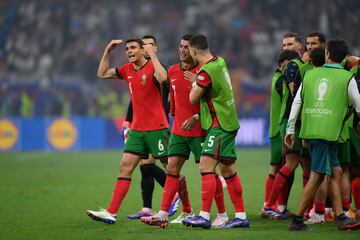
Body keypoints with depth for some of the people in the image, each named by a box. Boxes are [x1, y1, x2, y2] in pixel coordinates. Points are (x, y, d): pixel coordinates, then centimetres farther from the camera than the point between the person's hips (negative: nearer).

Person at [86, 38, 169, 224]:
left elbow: (163, 78, -31)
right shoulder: (127, 70, 11)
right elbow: (102, 74, 19)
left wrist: (153, 55, -25)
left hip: (157, 128, -7)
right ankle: (111, 212, -4)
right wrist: (108, 51, 10)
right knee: (125, 167, 0)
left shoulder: (152, 67, -9)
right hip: (137, 129, 7)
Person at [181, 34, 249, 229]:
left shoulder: (206, 71, -18)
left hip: (219, 125, -9)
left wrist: (194, 85, 9)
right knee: (228, 170, 11)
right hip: (228, 123, 9)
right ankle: (241, 216, 13)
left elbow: (193, 98, -8)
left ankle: (204, 216, -19)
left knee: (206, 166, -13)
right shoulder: (220, 62, 10)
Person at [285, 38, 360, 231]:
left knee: (335, 171, 12)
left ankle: (340, 217, 9)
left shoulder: (310, 74, 12)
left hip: (309, 130, 5)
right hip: (328, 132, -5)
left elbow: (296, 102, 12)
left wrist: (290, 129, 19)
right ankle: (297, 220, -1)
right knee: (317, 176, -1)